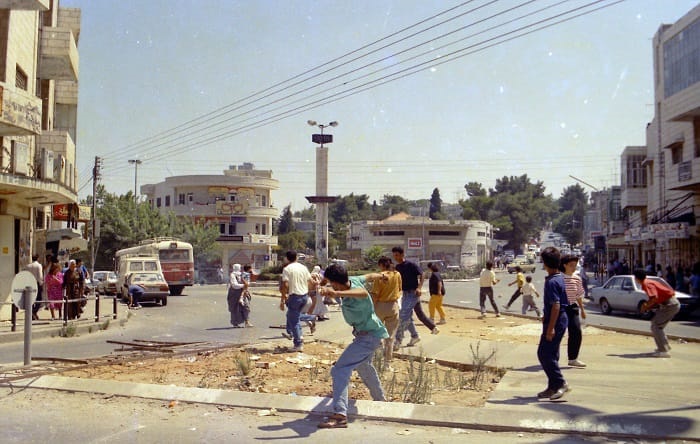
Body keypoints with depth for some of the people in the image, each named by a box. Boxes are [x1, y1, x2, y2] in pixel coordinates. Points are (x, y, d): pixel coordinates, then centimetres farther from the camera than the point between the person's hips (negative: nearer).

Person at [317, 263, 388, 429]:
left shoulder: (353, 292, -32)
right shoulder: (353, 280, -6)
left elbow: (363, 293, -58)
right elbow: (367, 277, 16)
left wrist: (337, 293, -73)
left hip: (369, 336, -11)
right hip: (370, 333, 11)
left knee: (340, 370, -23)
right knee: (364, 366, 34)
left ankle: (340, 415, -32)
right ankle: (380, 399, 55)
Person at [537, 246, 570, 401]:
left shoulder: (551, 282, -20)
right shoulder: (559, 278, 11)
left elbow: (556, 305, -24)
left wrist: (550, 327, -23)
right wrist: (546, 319, 28)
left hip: (555, 322, -10)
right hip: (561, 319, 10)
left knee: (544, 354, -6)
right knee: (550, 354, 14)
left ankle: (561, 383, -3)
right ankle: (553, 387, 20)